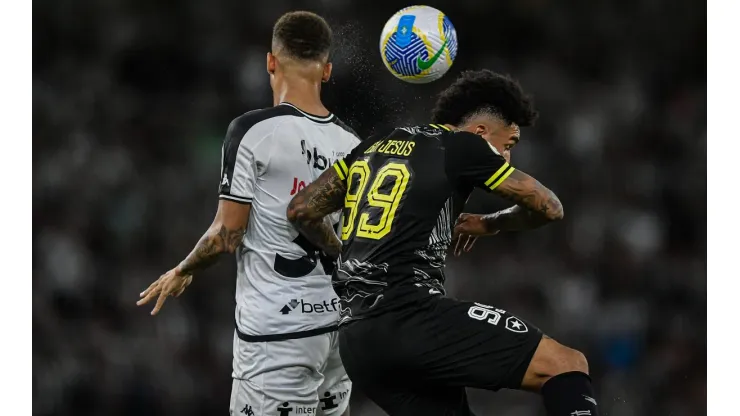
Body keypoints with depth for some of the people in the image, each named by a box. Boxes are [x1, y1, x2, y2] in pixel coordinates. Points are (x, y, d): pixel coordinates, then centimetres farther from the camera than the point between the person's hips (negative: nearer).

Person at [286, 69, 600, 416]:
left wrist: (340, 251, 40)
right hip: (411, 319, -8)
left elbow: (301, 210, 23)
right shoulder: (461, 146, 3)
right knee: (568, 365, -7)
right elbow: (549, 207, 9)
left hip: (355, 341, 8)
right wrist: (489, 224, 27)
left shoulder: (378, 144, 21)